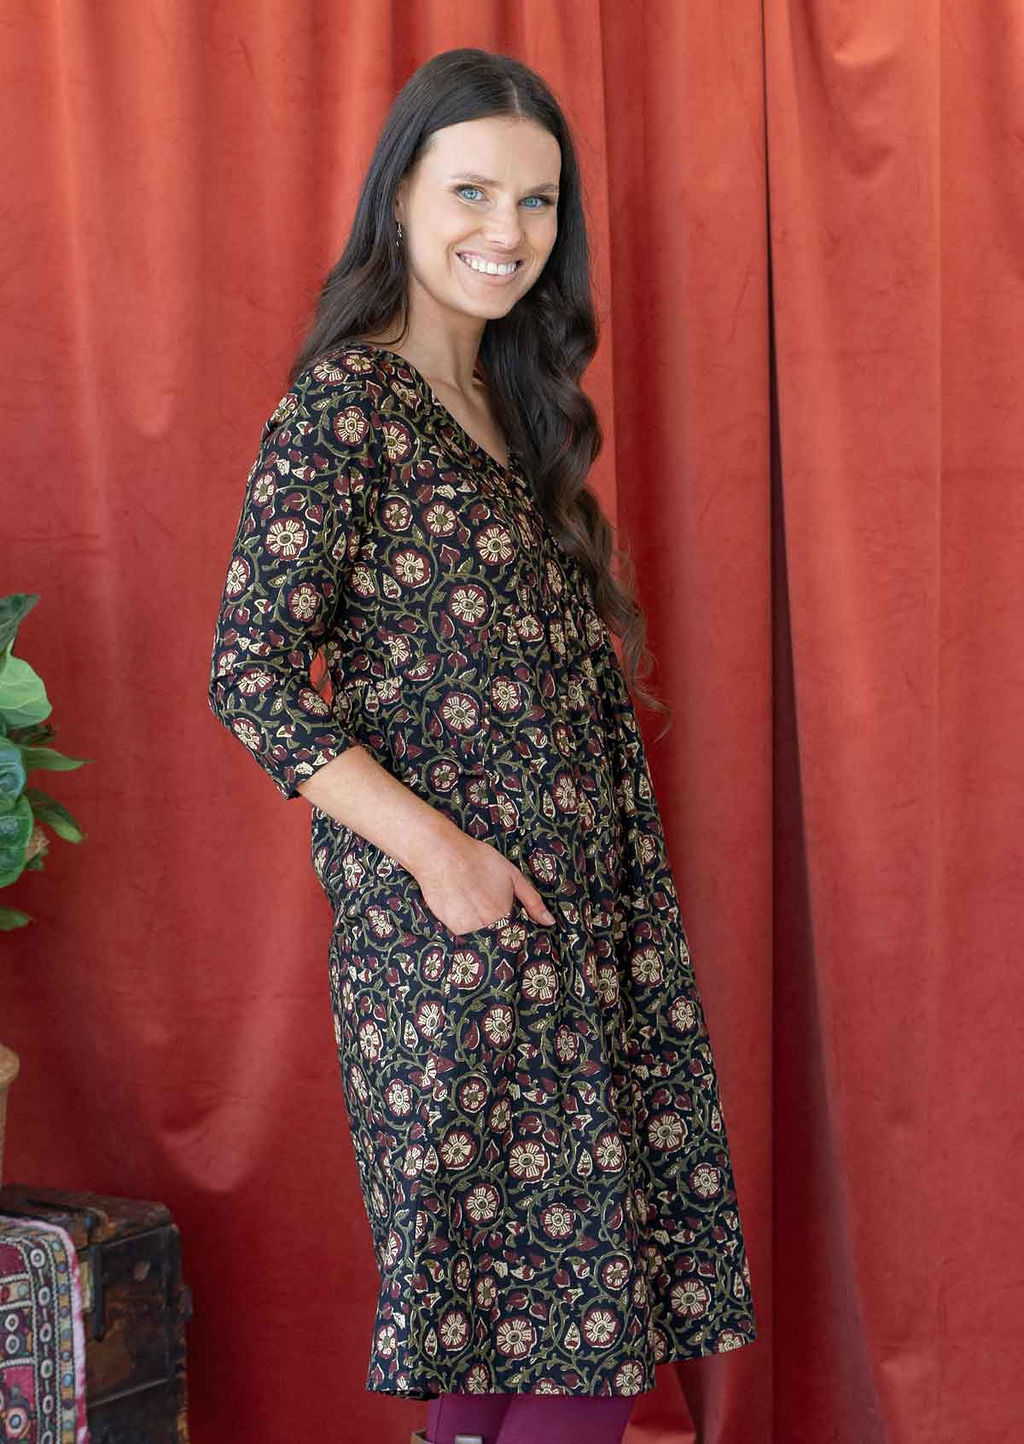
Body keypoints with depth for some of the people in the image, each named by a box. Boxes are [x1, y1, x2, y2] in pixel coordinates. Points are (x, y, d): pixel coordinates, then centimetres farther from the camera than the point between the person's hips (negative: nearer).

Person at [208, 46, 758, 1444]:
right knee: (503, 1239, -3)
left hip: (586, 899, 7)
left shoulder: (514, 403, 15)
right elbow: (251, 674, -14)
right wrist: (437, 848, -16)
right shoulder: (340, 406, -9)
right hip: (451, 912, -7)